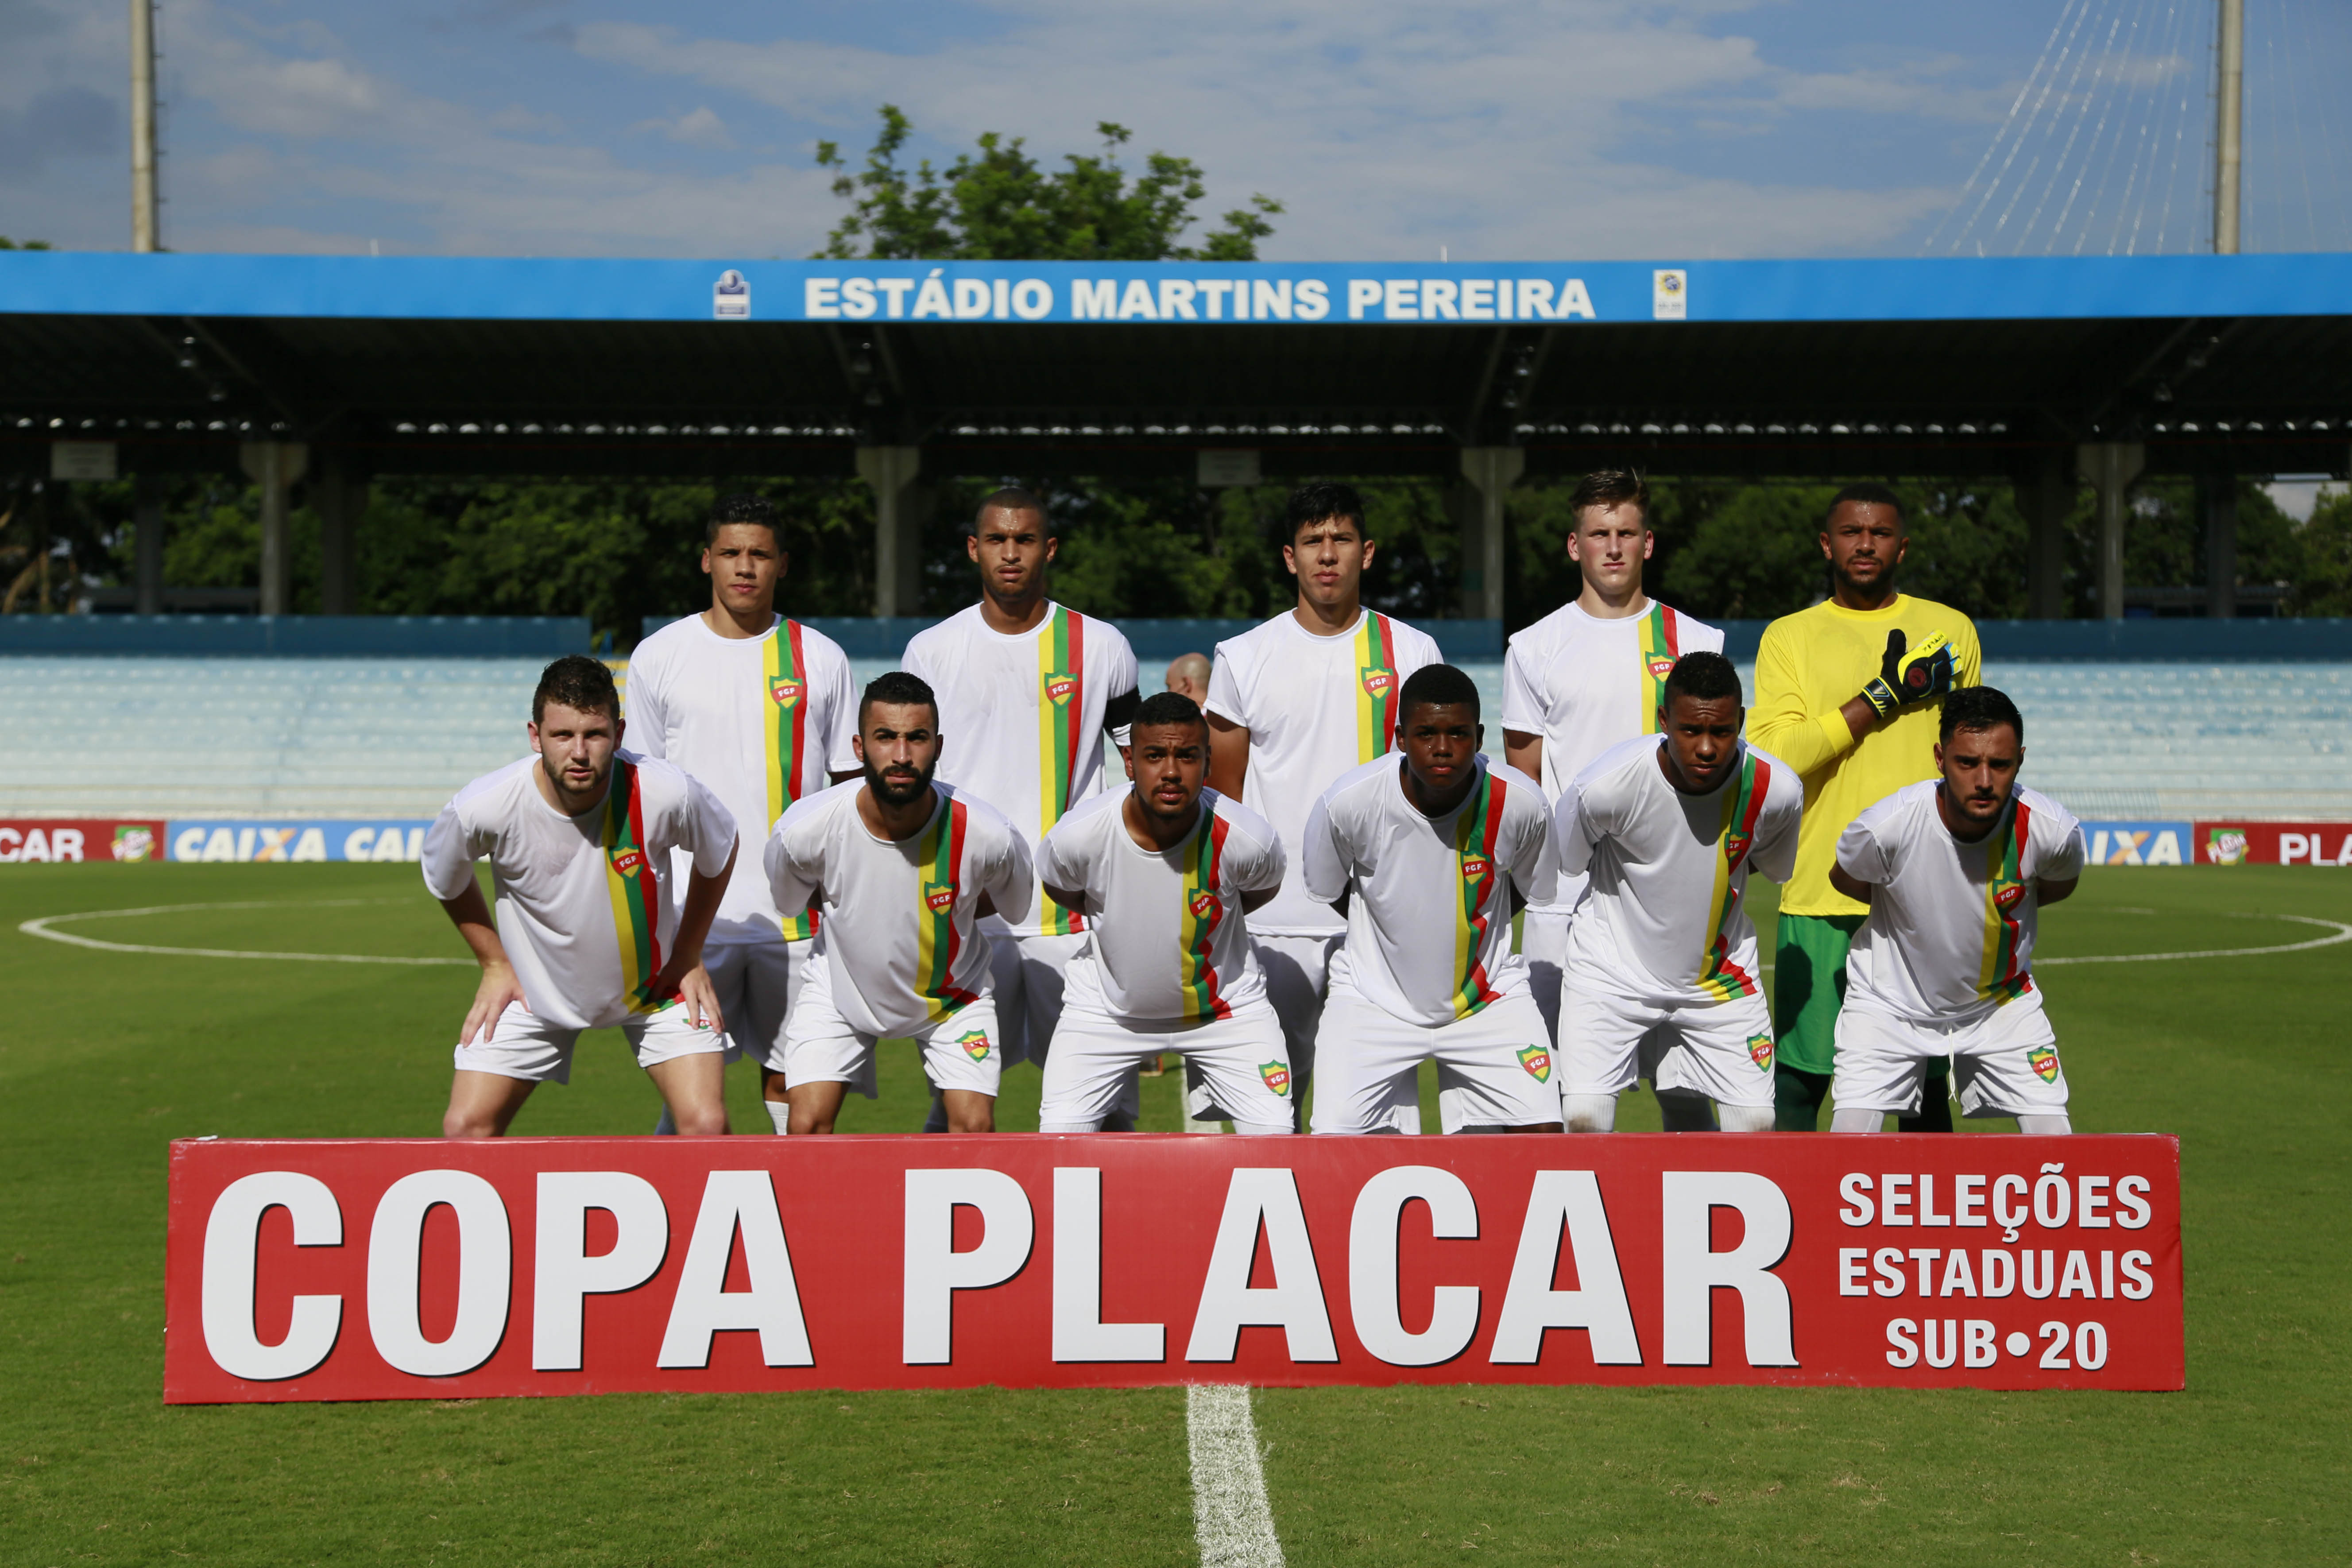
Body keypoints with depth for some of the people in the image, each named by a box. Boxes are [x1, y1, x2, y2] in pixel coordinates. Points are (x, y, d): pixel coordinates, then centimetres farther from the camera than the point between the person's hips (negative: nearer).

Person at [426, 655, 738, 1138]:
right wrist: (495, 966, 3)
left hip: (654, 982, 0)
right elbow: (446, 881, -2)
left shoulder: (666, 794, -28)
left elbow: (719, 852, -3)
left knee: (707, 1125, -15)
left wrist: (688, 957, -1)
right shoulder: (484, 808, -28)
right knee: (466, 1129, -7)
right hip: (534, 989, 1)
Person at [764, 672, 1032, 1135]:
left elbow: (1014, 903, -2)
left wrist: (928, 916, -3)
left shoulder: (989, 835, -28)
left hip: (951, 990, 0)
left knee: (975, 1125, -11)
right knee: (807, 1125, -11)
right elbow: (788, 899, -1)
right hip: (839, 989, 0)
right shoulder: (804, 829, -28)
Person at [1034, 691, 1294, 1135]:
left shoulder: (1248, 840, -26)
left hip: (1225, 1003, 0)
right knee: (1059, 1134, -11)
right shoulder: (1077, 837, -26)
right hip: (1106, 1007, 0)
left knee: (1274, 1133, -10)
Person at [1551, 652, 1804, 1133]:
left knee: (1755, 1121, -3)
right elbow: (1562, 864, -4)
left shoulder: (1777, 789, -17)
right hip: (1612, 968, -3)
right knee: (1584, 1119, -17)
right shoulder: (1605, 785, -26)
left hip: (1723, 975, 3)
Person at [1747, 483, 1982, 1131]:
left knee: (1926, 1085, 4)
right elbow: (1772, 756, -8)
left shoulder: (1951, 631, 12)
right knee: (1798, 1078, -1)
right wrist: (1884, 696, -10)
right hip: (1819, 891, -1)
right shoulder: (1789, 637, 7)